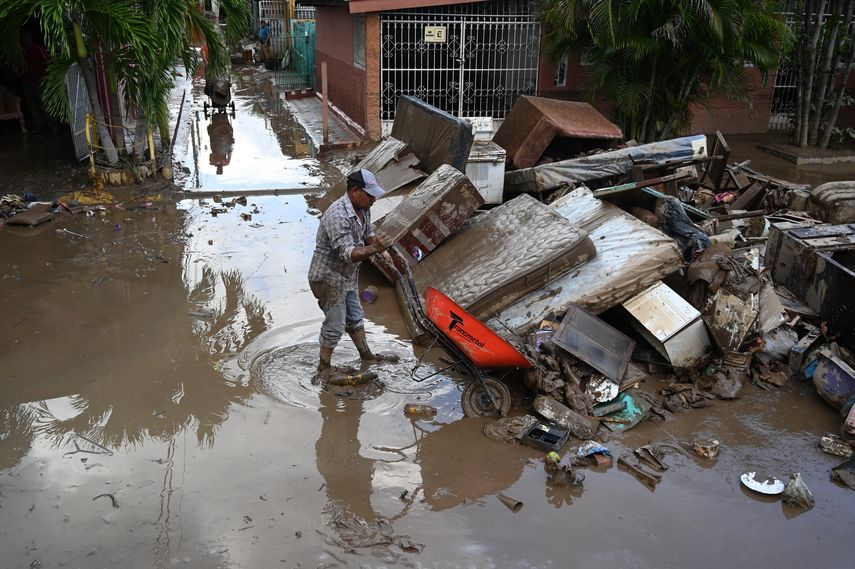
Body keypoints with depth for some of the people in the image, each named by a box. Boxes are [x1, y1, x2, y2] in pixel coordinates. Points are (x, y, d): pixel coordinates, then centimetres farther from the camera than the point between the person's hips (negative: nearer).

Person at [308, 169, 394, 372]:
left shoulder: (362, 208, -2)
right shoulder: (338, 216, -32)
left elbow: (367, 233, 12)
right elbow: (348, 254, -37)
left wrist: (375, 240, -11)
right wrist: (372, 249, -52)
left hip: (346, 276, 9)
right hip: (328, 279, -9)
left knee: (354, 317, 23)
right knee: (335, 324, 2)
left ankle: (366, 356, 39)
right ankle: (324, 367, 19)